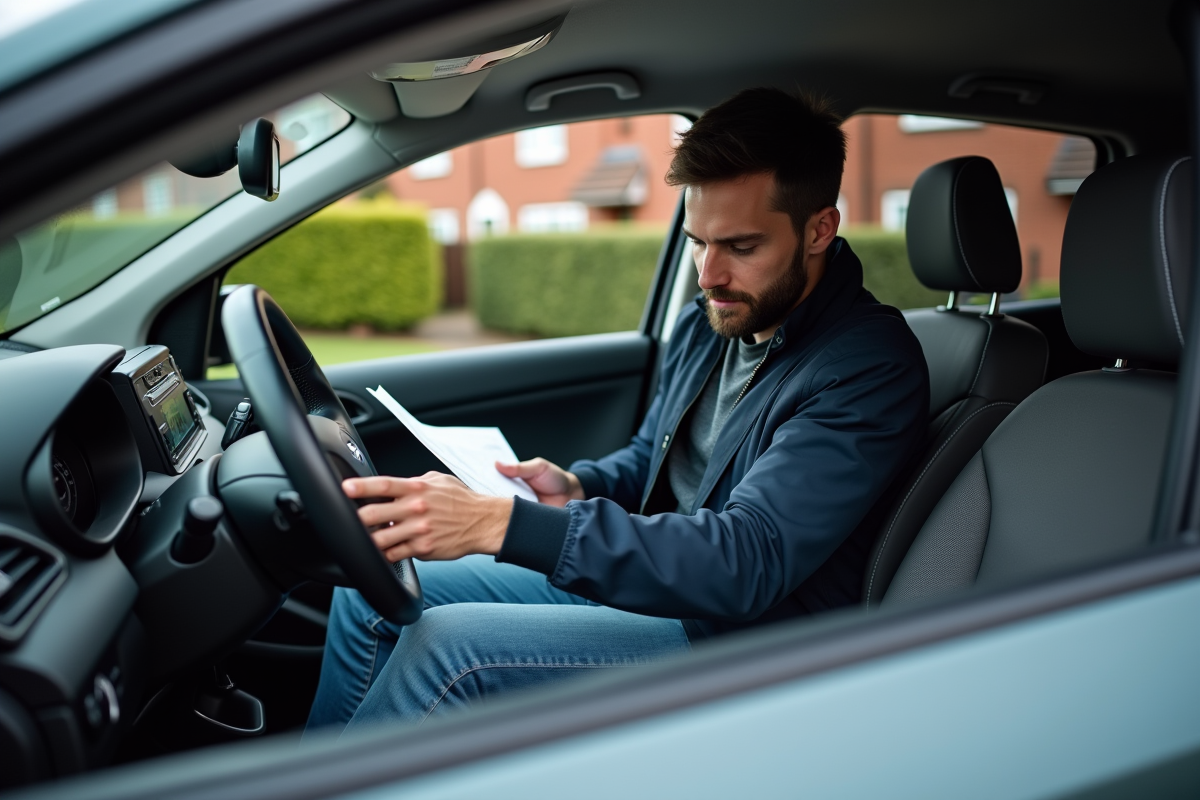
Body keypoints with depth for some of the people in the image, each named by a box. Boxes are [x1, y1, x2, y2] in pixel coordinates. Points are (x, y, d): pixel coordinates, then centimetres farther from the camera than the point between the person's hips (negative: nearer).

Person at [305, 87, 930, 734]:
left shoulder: (870, 366, -22)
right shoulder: (709, 322, 5)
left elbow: (746, 563, -32)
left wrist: (500, 524, -37)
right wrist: (578, 488, -5)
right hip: (646, 579, 8)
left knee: (446, 644, -24)